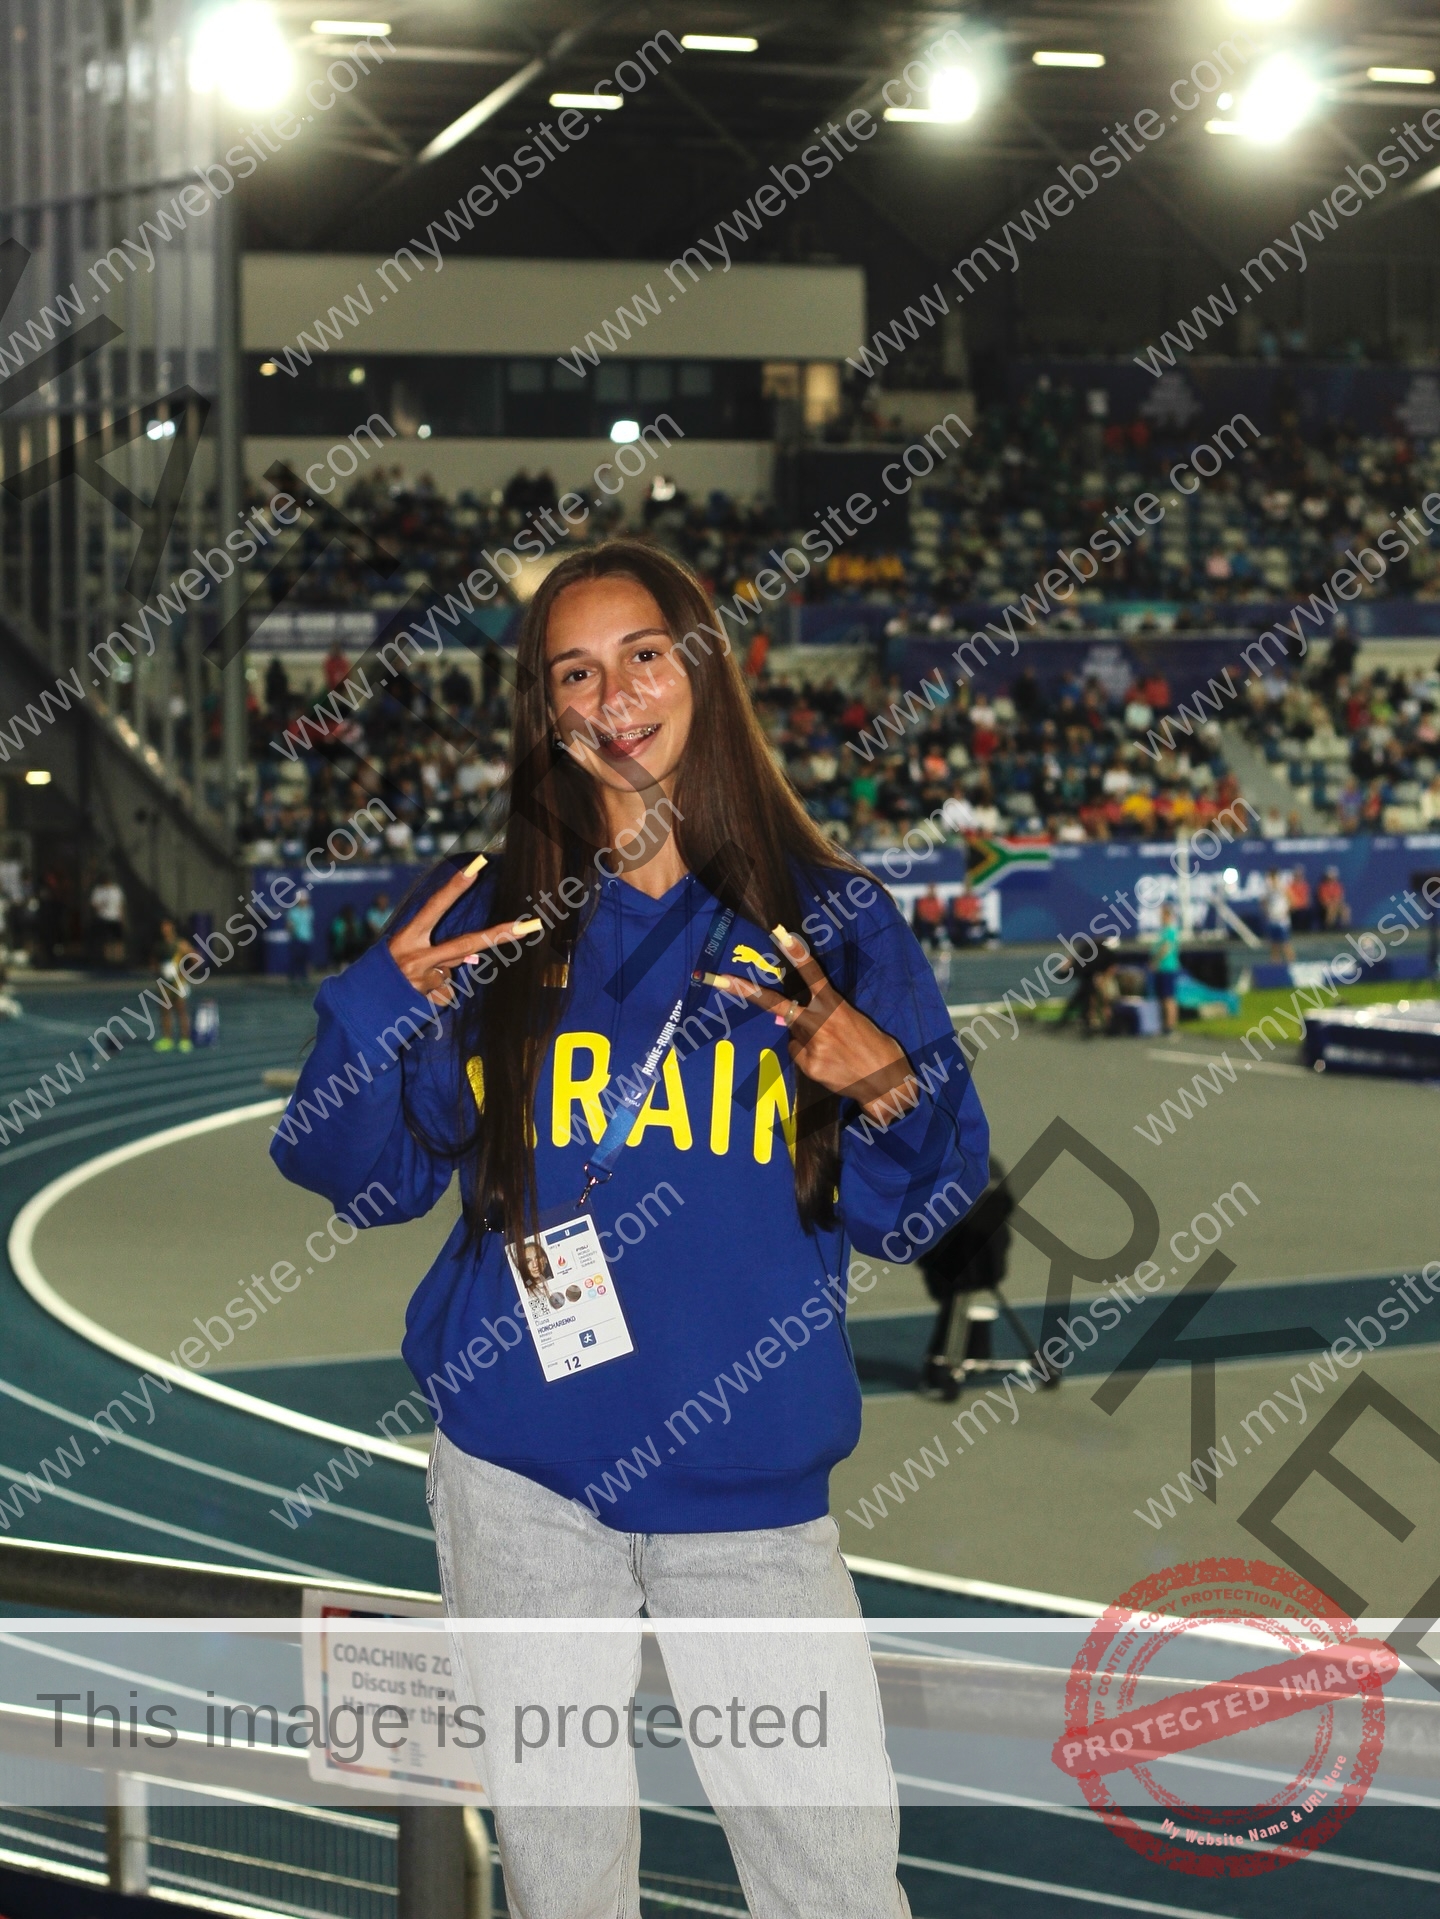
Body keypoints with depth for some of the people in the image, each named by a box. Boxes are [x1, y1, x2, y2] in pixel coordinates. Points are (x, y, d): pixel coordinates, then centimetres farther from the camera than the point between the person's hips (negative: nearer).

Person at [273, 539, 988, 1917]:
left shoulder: (827, 922, 1)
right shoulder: (486, 919, 3)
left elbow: (906, 1219, 3)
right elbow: (360, 1176, 3)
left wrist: (888, 1090, -17)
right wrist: (387, 1006, -13)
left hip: (750, 1486, -1)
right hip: (521, 1476, 1)